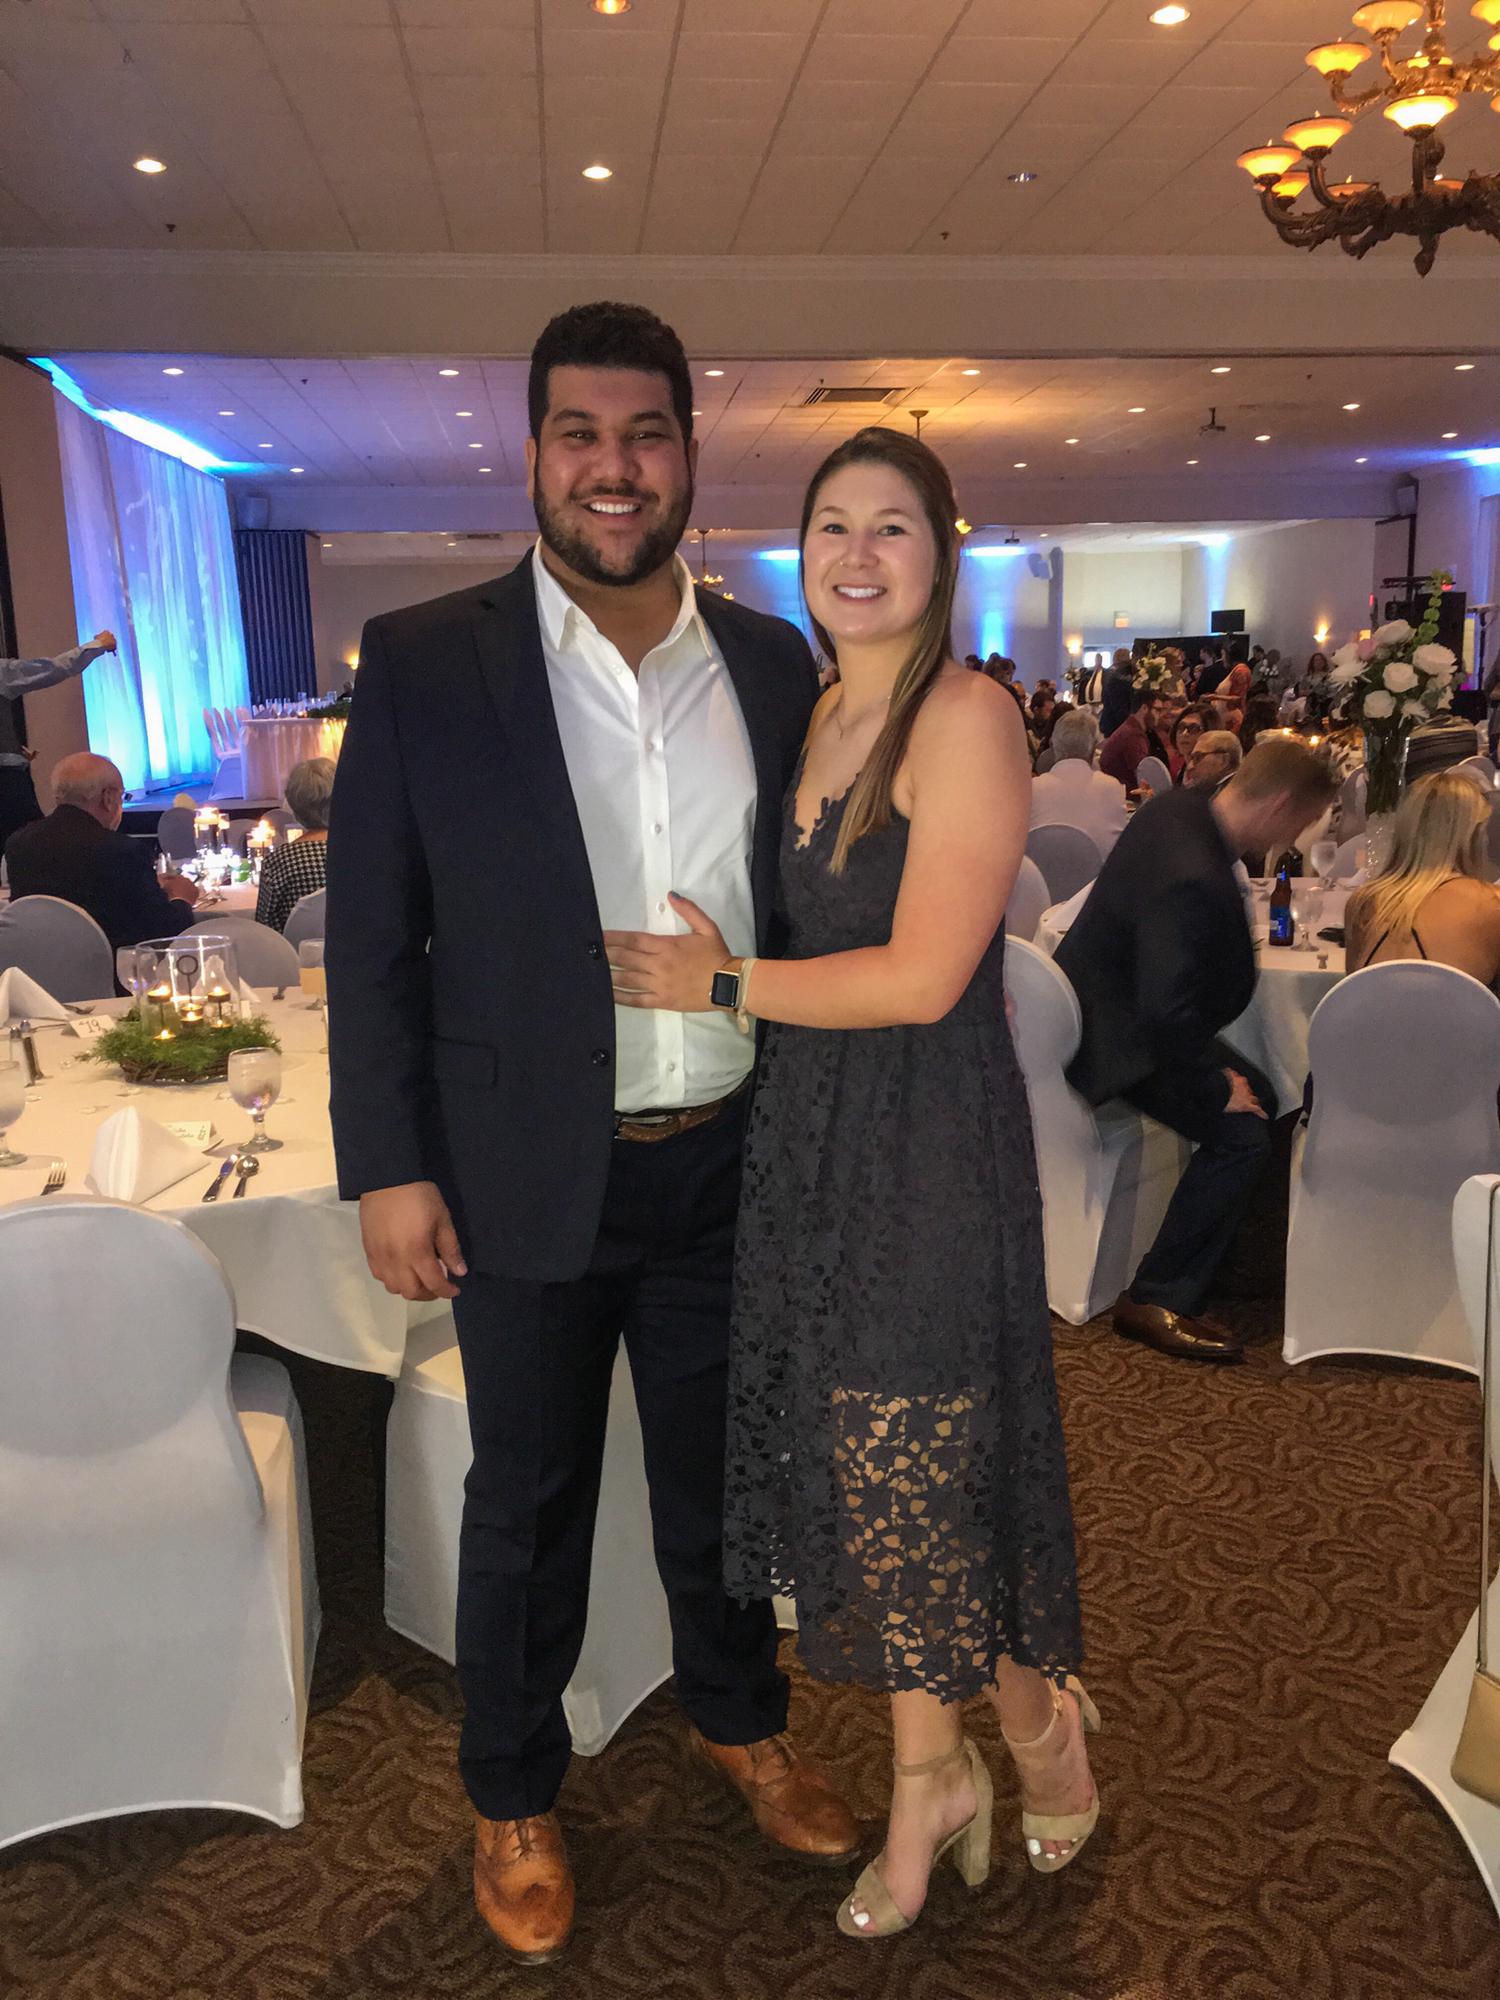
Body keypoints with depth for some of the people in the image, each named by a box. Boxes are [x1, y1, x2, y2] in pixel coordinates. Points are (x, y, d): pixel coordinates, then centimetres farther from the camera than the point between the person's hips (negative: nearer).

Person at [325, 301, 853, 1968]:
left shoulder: (771, 663, 1)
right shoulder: (424, 661, -8)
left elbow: (804, 905, 8)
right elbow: (371, 935, -6)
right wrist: (387, 1165, -9)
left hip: (733, 1166, 3)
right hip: (531, 1181, -2)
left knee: (721, 1476, 21)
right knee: (526, 1504, 15)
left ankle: (735, 1721, 48)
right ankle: (512, 1799, 40)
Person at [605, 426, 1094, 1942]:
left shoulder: (965, 715, -13)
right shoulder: (820, 723, 12)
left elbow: (923, 976, -19)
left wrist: (722, 986, -11)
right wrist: (720, 962, 1)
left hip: (937, 1144, -7)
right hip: (816, 1136, 7)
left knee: (937, 1461, 7)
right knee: (871, 1468, 13)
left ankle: (1038, 1717, 37)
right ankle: (928, 1776, 33)